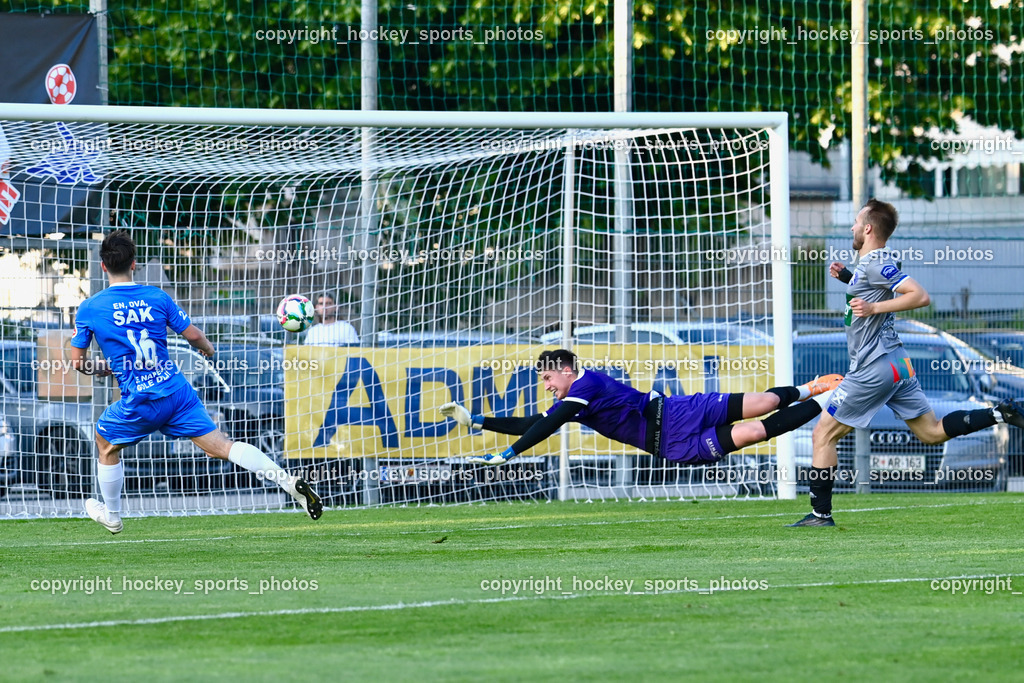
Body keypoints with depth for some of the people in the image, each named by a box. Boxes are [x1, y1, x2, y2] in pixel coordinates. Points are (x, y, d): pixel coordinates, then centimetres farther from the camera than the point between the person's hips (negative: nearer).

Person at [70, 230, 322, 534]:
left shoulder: (89, 308, -2)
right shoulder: (157, 298, 3)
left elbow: (77, 362, 4)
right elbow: (195, 336, 6)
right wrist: (209, 350, 29)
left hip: (139, 402, -2)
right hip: (177, 392, 2)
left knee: (105, 441, 26)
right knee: (222, 446, -2)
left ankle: (111, 516, 39)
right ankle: (288, 480, -19)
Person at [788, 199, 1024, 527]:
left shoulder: (875, 264, -16)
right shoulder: (871, 263, 13)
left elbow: (920, 295, -23)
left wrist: (874, 307, -25)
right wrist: (847, 277, 20)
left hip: (873, 369, -10)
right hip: (895, 363, 10)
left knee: (823, 434, -2)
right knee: (932, 432, 12)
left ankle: (821, 513, -2)